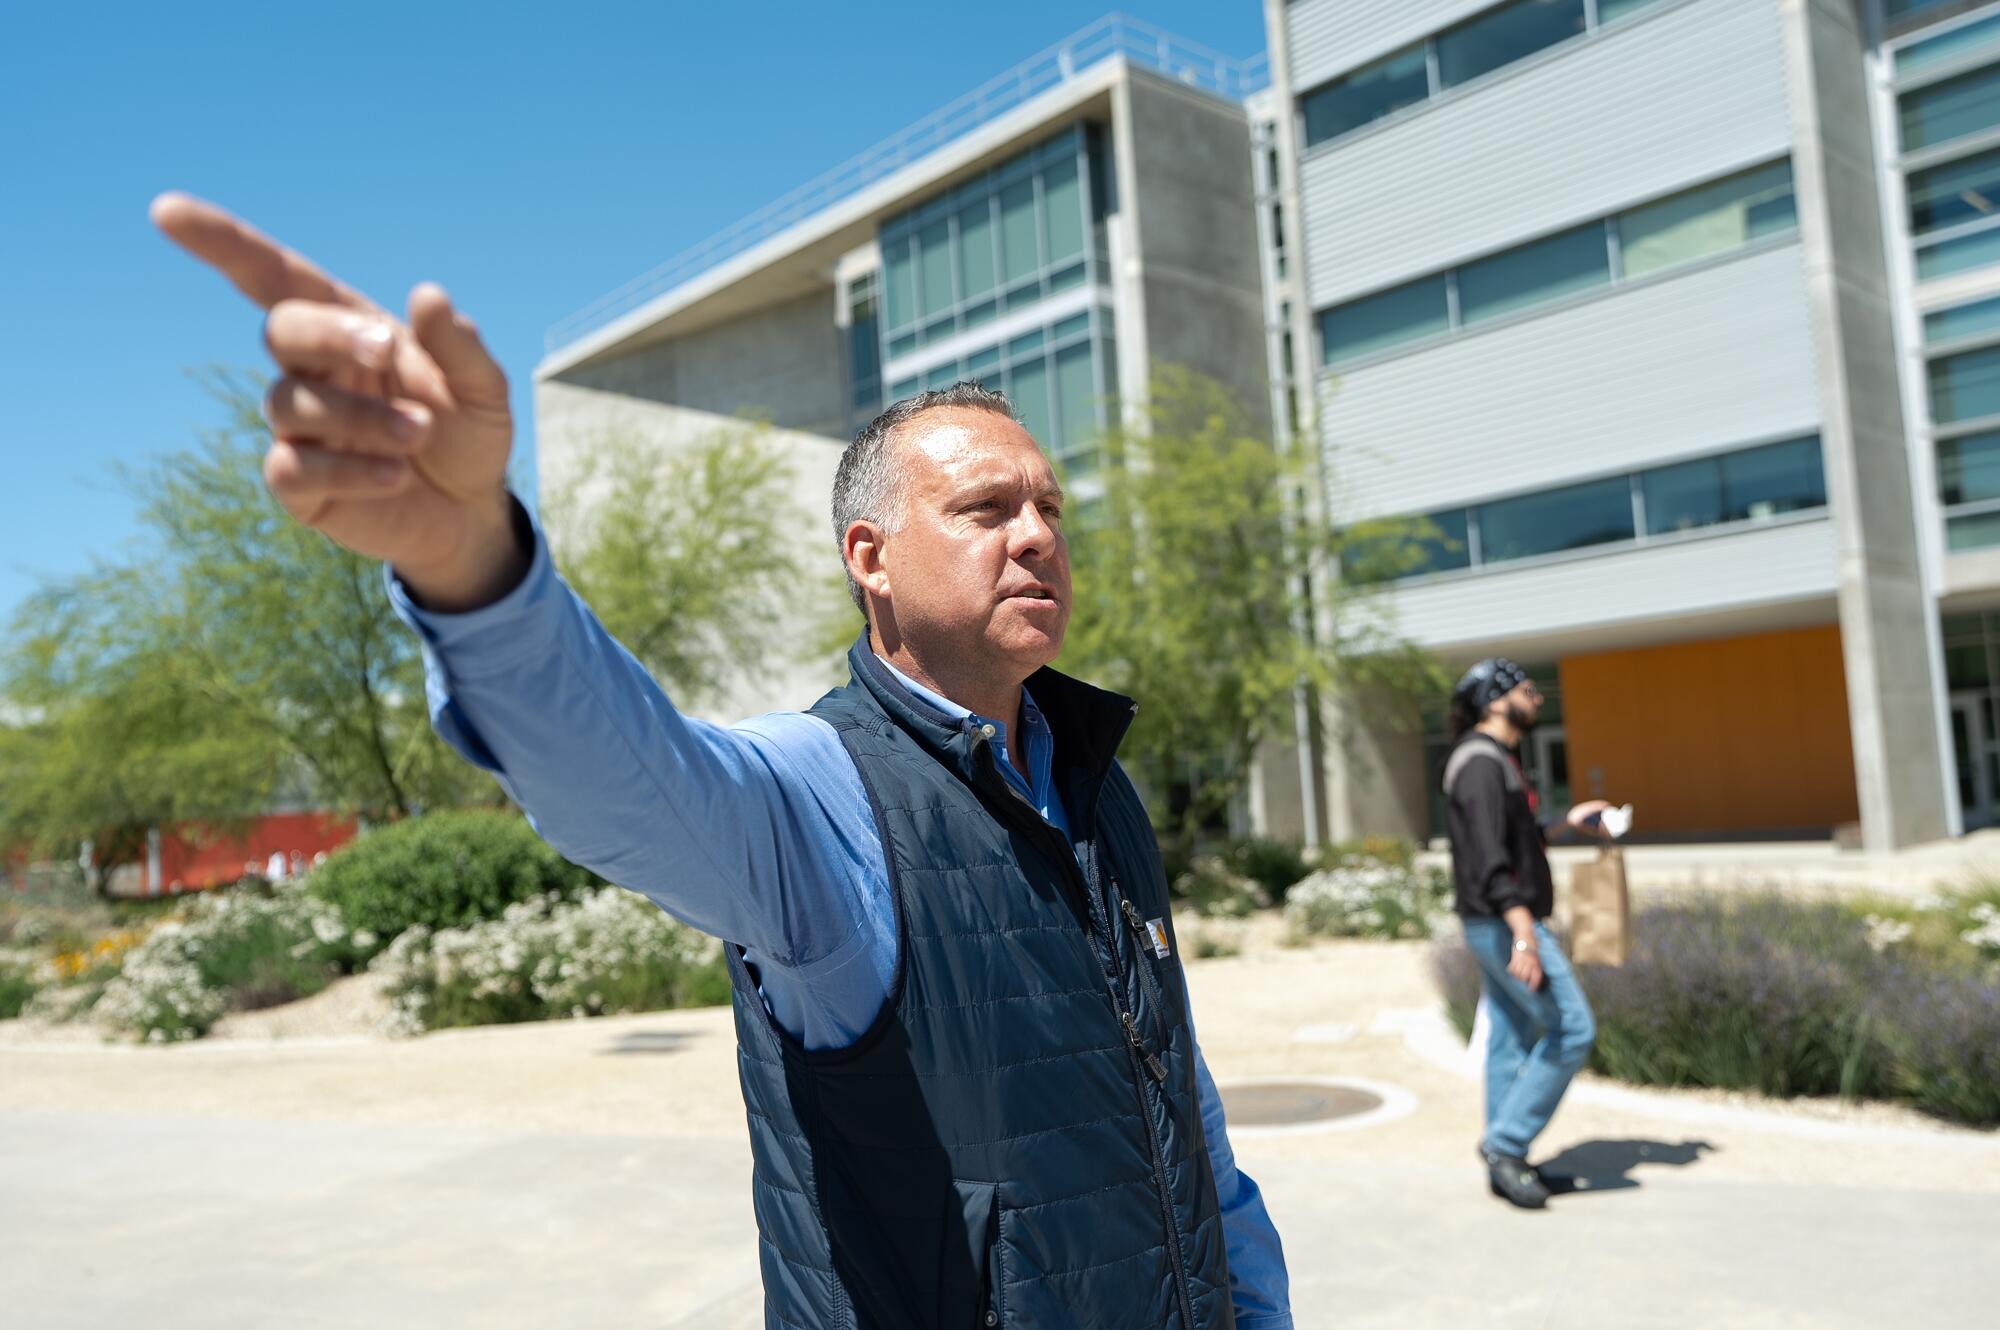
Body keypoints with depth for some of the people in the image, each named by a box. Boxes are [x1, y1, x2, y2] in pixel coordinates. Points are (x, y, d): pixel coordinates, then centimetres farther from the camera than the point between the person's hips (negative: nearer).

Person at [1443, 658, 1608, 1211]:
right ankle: (1506, 1143, -4)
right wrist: (1522, 928, -35)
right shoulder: (1481, 761, -16)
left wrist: (1566, 822, 29)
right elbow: (1488, 854, -27)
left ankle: (1506, 1165, 18)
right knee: (1572, 1028, -9)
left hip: (1503, 922, 10)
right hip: (1504, 921, -10)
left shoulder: (1497, 760, 18)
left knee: (1512, 1039, 12)